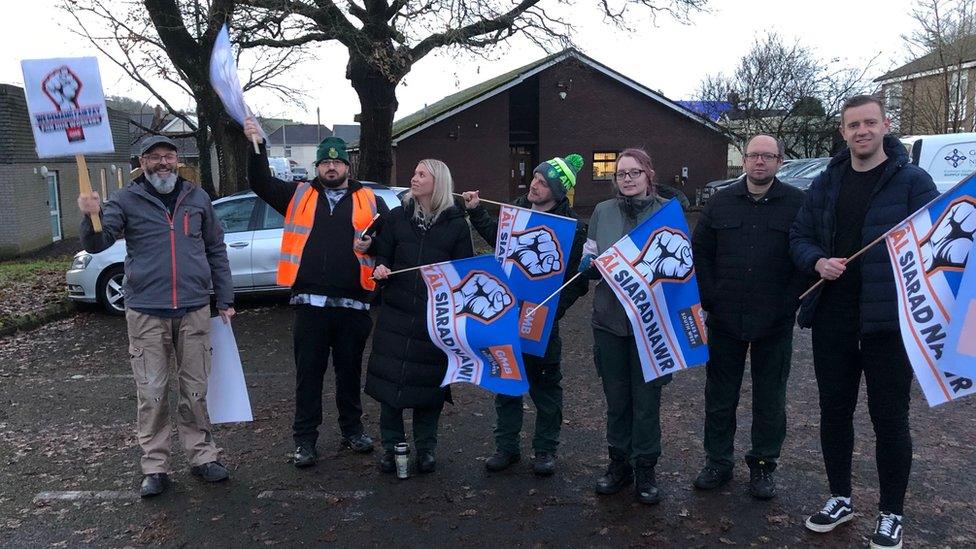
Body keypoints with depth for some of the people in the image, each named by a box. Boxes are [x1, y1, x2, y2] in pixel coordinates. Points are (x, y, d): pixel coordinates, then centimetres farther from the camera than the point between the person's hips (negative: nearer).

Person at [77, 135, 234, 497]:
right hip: (146, 312, -1)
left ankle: (202, 456, 21)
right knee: (151, 393, 2)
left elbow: (216, 249, 14)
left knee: (196, 389, 9)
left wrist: (225, 299, 12)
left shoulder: (197, 198, 9)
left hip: (194, 310, 2)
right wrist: (90, 218, -28)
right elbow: (96, 243, -6)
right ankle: (155, 467, 13)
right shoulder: (127, 200, 2)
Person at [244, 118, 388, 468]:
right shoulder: (298, 196, 11)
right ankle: (305, 438, 17)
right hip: (310, 303, 0)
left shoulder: (369, 200, 10)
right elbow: (261, 183, 1)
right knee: (308, 372, 6)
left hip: (353, 303, 0)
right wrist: (257, 146, -12)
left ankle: (352, 429, 29)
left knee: (350, 370, 13)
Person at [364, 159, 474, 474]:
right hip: (397, 314, 2)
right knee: (389, 378, 3)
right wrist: (380, 267, -10)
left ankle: (426, 447, 23)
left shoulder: (456, 224, 0)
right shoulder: (397, 218, 6)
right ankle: (391, 445, 19)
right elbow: (381, 254, 11)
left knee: (430, 381, 6)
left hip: (437, 317, -2)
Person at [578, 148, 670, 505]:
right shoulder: (603, 211, 8)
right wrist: (590, 264, -11)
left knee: (646, 398, 5)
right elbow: (587, 259, 12)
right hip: (609, 318, 2)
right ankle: (619, 463, 28)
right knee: (616, 396, 12)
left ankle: (645, 469, 21)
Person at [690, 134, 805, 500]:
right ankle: (718, 462, 25)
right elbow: (700, 251, 8)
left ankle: (763, 466, 25)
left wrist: (790, 303, -9)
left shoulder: (798, 204, -1)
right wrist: (710, 299, 0)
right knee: (720, 394, 11)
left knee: (770, 398, 10)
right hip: (724, 319, 2)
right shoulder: (721, 203, 6)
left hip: (775, 323, -2)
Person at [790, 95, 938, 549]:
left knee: (889, 419, 5)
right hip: (831, 318, 4)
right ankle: (840, 499, 32)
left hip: (888, 319, -4)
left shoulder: (913, 181, -4)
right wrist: (818, 262, -10)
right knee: (834, 411, 14)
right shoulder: (825, 184, 9)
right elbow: (799, 237, 12)